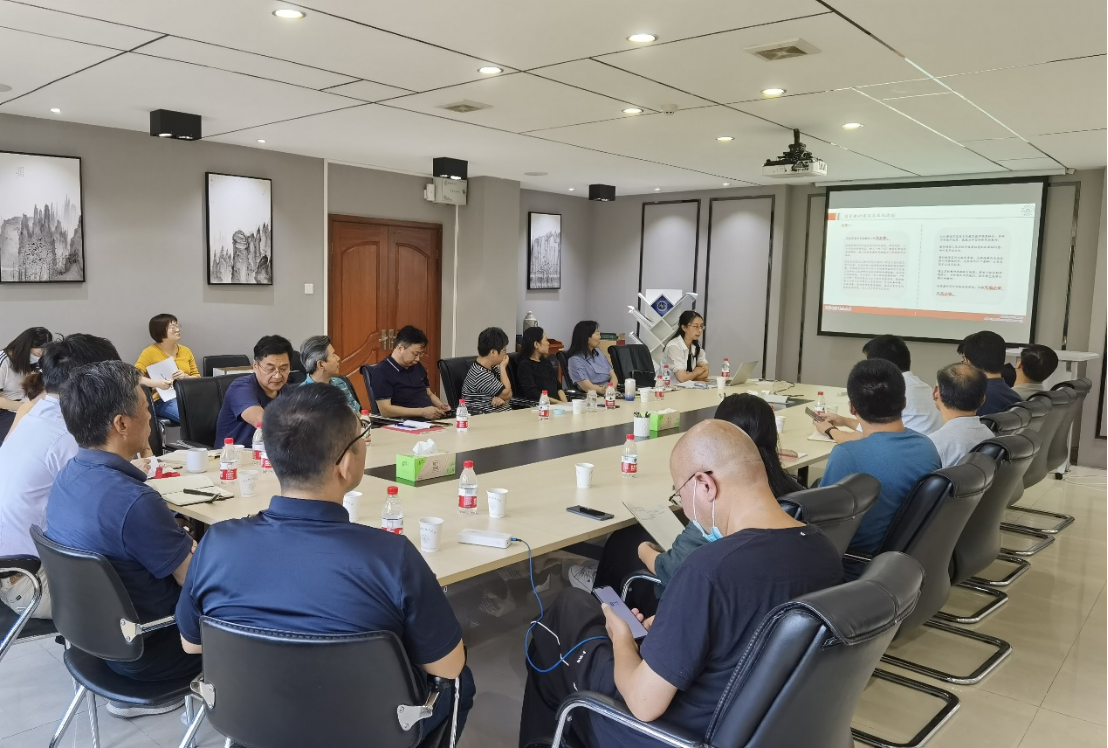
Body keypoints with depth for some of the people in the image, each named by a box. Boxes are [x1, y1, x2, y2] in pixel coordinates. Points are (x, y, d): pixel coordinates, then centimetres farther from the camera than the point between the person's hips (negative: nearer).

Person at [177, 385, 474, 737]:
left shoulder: (216, 544, -21)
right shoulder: (392, 555, -33)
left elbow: (192, 644, -2)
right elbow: (448, 669, -17)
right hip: (371, 732, -3)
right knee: (458, 682, 25)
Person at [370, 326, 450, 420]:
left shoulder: (417, 367, 18)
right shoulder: (381, 372, -5)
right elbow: (385, 410, -13)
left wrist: (440, 405, 7)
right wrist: (422, 412, -18)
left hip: (432, 420, 7)